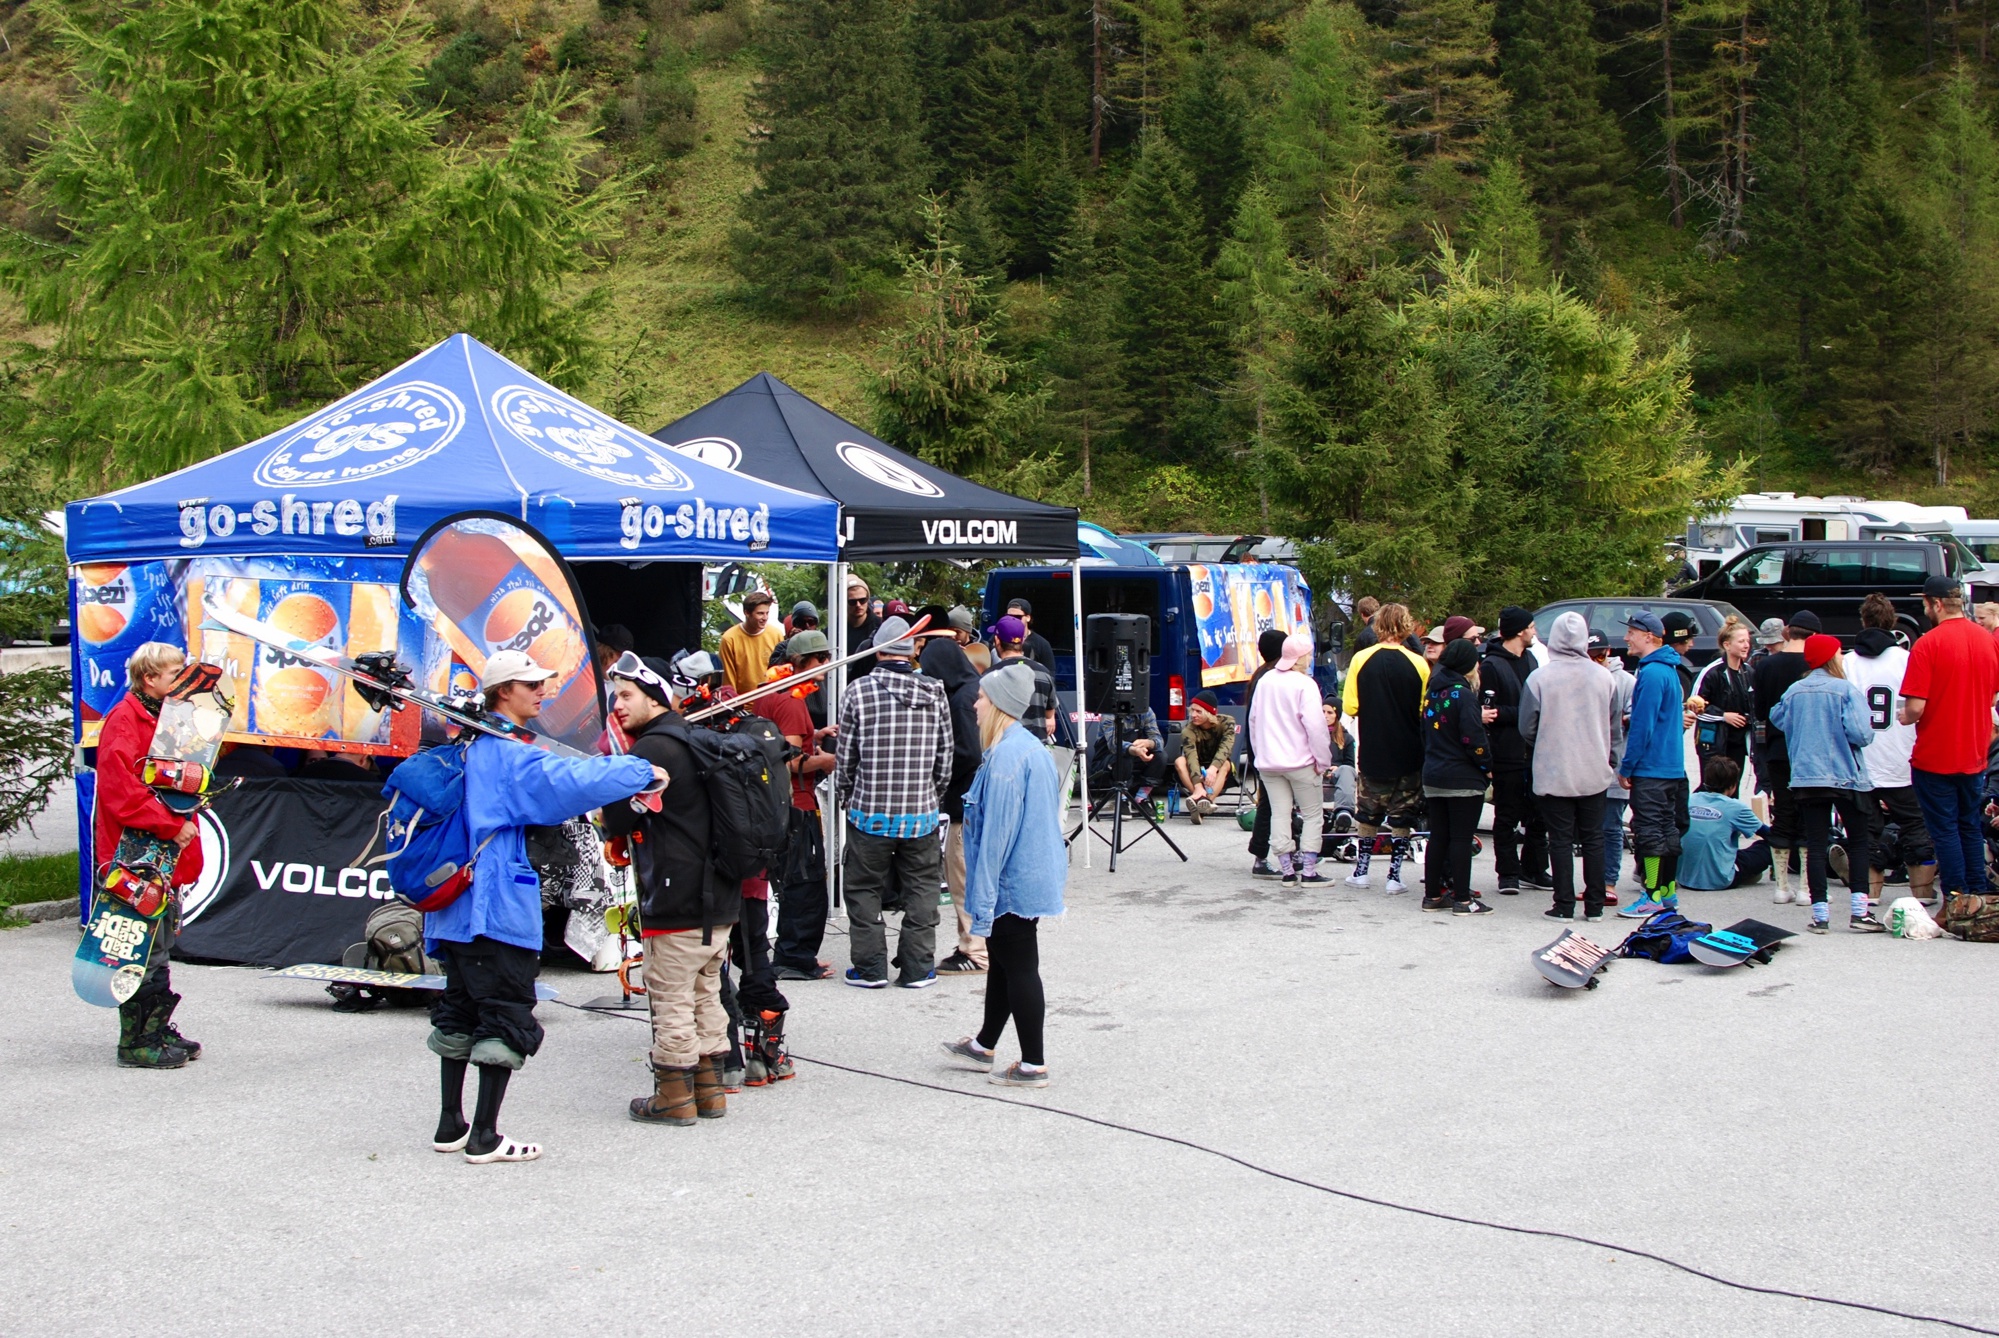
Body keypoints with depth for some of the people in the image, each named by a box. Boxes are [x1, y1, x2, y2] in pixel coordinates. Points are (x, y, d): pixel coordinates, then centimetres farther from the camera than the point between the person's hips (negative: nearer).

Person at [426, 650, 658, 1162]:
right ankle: (484, 1137, -3)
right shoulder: (510, 756, -14)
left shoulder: (470, 750, 15)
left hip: (456, 909, 10)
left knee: (460, 1013, 16)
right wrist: (641, 771, -19)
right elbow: (568, 780, -28)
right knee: (507, 1019, -3)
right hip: (499, 909, -9)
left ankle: (451, 1125, 22)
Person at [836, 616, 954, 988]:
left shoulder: (859, 692, -8)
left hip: (870, 812, -2)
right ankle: (918, 967, 14)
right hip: (922, 813, 2)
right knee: (921, 890, 12)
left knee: (865, 889, 11)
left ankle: (870, 967, 14)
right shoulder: (935, 694, 0)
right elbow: (945, 759, 4)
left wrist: (845, 798, 14)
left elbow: (845, 757, -3)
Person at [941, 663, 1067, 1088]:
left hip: (1013, 881, -10)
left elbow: (997, 832, -23)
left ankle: (1033, 1065, 8)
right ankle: (984, 1044, 35)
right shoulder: (1032, 747, 9)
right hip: (1036, 874, 10)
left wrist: (983, 898, -20)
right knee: (1003, 961, 21)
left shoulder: (1006, 756, -22)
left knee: (1019, 968, 0)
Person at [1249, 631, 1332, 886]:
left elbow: (1253, 720, 15)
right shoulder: (1305, 684, -13)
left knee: (1279, 814, 7)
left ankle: (1287, 870, 6)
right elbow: (1315, 725, -18)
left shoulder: (1265, 682, 7)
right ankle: (1308, 870, -1)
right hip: (1301, 761, -6)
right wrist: (1323, 760, -10)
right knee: (1313, 815, 4)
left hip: (1268, 762, 6)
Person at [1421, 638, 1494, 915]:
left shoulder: (1432, 692, 8)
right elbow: (1473, 738, -20)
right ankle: (1462, 899, -1)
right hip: (1463, 778, -7)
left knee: (1438, 836, 12)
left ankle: (1433, 895, 16)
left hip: (1433, 776, 7)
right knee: (1462, 838, -3)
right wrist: (1487, 767, -7)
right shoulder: (1463, 695, -15)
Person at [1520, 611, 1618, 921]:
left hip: (1554, 773, -3)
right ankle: (1594, 906, 14)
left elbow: (1527, 728, -7)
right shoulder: (1603, 677, -3)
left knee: (1561, 840, 3)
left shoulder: (1539, 678, -14)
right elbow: (1613, 727, 6)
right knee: (1593, 839, 11)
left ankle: (1564, 905, 4)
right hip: (1594, 773, 3)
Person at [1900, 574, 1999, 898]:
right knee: (1970, 826, 18)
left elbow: (1915, 707, -22)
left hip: (1936, 756, -6)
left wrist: (1905, 718, -1)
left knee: (1945, 830, 4)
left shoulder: (1928, 643, -19)